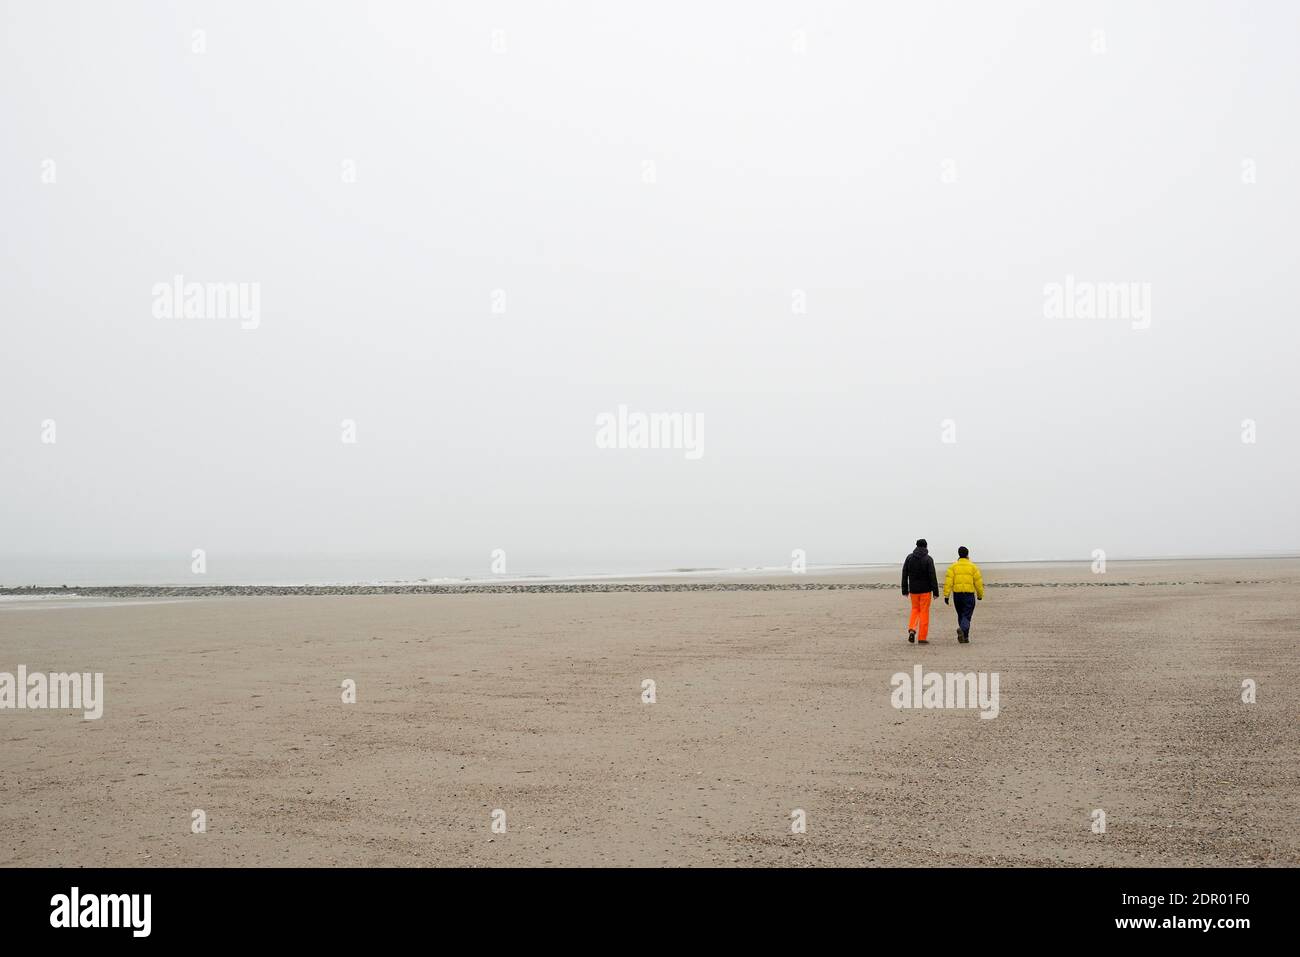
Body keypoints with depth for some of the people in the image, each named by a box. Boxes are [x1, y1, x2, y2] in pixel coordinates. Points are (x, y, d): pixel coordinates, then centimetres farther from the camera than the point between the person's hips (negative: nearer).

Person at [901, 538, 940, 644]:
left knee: (915, 609, 21)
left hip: (913, 590, 3)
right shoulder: (928, 559, -10)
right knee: (924, 612, 3)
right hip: (925, 590, -3)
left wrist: (905, 591, 10)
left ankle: (912, 629, -1)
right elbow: (933, 577, -14)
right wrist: (935, 592, -9)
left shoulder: (909, 558, 2)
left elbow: (904, 575, 4)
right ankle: (922, 638, 3)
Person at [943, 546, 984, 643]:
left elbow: (948, 581, -5)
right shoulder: (973, 567, 1)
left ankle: (965, 636, 21)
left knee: (961, 615, 17)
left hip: (957, 594, 2)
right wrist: (980, 595, 13)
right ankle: (962, 630, -31)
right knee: (966, 616, -3)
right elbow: (978, 582, 1)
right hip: (969, 594, -2)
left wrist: (946, 595, -5)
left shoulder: (953, 567, 3)